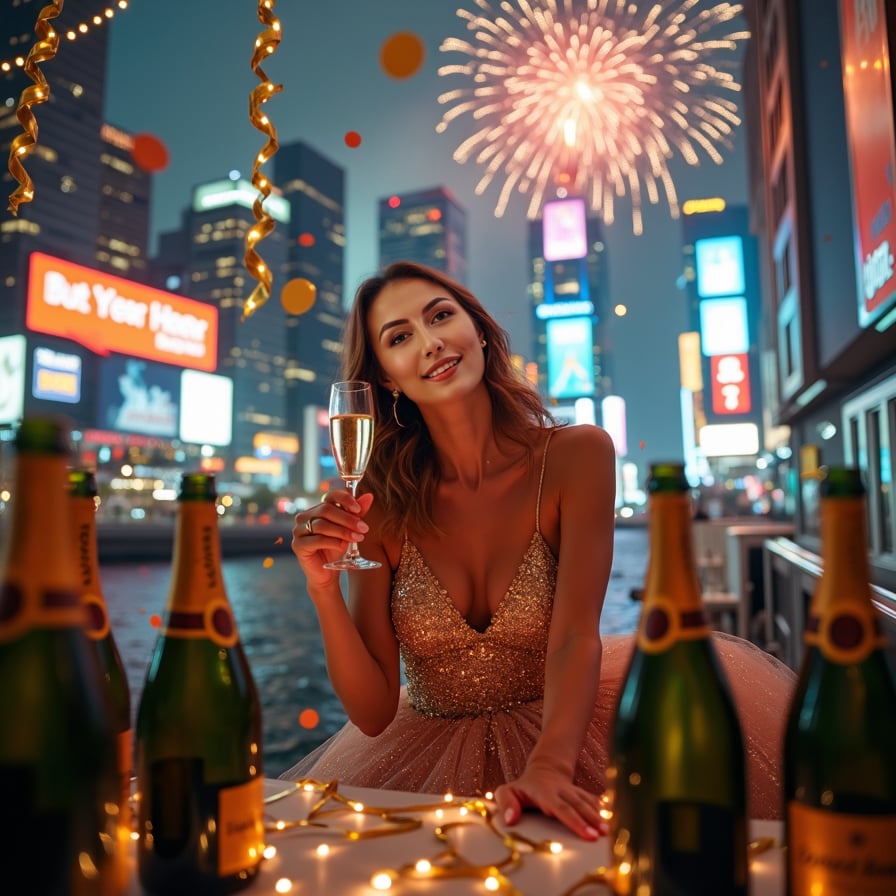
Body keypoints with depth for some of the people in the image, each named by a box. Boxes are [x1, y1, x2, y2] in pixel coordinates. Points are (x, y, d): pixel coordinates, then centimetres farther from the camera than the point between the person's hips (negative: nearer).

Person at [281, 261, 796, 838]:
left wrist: (548, 769, -36)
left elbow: (575, 636, -19)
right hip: (426, 760, 0)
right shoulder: (379, 506, -9)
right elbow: (373, 712, -10)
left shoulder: (575, 456, -10)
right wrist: (324, 589, -25)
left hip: (558, 731, 1)